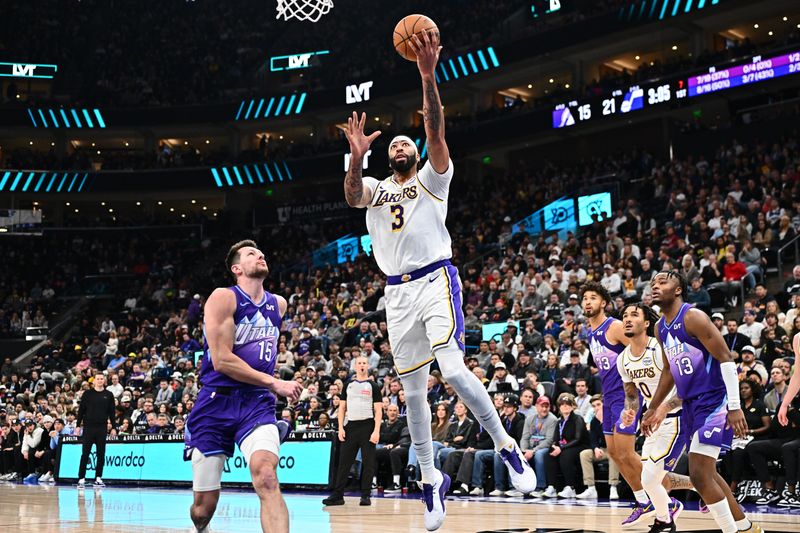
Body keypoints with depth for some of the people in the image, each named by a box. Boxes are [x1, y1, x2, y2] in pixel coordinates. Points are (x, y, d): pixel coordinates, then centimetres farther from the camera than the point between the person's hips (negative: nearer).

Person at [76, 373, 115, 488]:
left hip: (102, 428, 1)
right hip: (88, 427, -1)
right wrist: (78, 425, -2)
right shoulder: (87, 394, 3)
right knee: (85, 454, -1)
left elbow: (111, 412, 8)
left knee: (101, 454, 3)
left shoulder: (108, 395, 6)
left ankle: (98, 478, 9)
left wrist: (113, 427, 3)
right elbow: (81, 410, 3)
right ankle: (81, 478, 1)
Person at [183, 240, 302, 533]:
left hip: (257, 403, 3)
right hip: (216, 402, -3)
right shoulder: (223, 298, -7)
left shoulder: (278, 304, 12)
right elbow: (222, 360, -16)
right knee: (204, 505, 4)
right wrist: (274, 383, -14)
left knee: (266, 475, -27)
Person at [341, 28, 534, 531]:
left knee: (453, 369, -22)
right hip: (398, 292, 4)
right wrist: (358, 157, -27)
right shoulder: (376, 188, 17)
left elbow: (436, 133, -8)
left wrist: (429, 77, -22)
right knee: (412, 390, 5)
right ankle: (431, 478, 14)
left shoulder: (433, 178, 9)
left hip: (436, 280, -4)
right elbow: (352, 195, -8)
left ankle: (506, 445, -7)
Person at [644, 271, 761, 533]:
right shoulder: (660, 327, 10)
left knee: (699, 475, -15)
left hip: (713, 401, -9)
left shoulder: (693, 317, -15)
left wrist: (735, 407, -22)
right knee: (707, 473, 15)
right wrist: (653, 408, 25)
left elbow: (726, 359, -17)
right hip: (690, 404, 9)